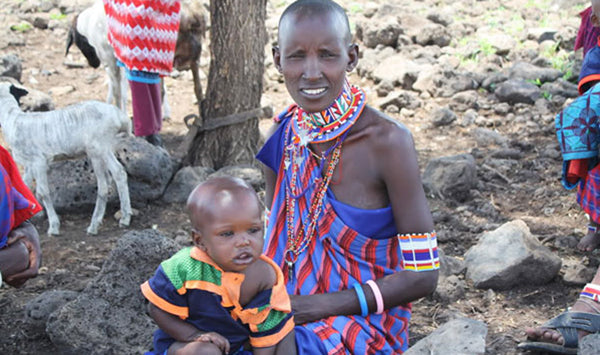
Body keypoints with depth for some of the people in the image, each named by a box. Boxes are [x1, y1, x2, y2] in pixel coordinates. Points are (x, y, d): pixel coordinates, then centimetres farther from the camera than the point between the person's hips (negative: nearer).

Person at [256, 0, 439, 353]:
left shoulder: (388, 141, -18)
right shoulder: (283, 135, -2)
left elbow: (423, 275, -16)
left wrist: (324, 305, -19)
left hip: (364, 319, -5)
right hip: (288, 306, 5)